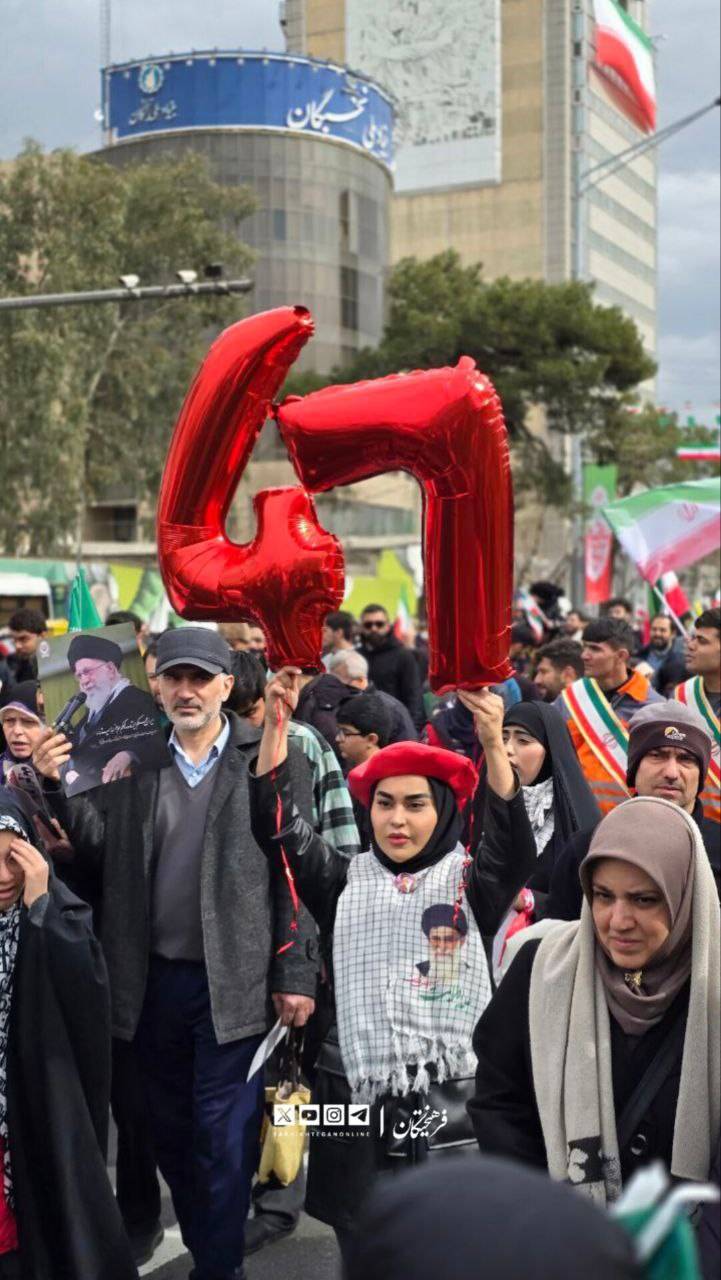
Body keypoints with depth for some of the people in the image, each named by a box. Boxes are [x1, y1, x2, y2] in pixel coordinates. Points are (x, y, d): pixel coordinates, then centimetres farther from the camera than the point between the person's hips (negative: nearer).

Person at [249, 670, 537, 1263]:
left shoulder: (467, 879, 2)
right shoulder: (346, 880, 8)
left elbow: (514, 845, -17)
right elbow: (277, 829, -2)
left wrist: (494, 745, -31)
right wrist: (277, 723, -13)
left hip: (453, 1091, -2)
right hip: (356, 1090, 2)